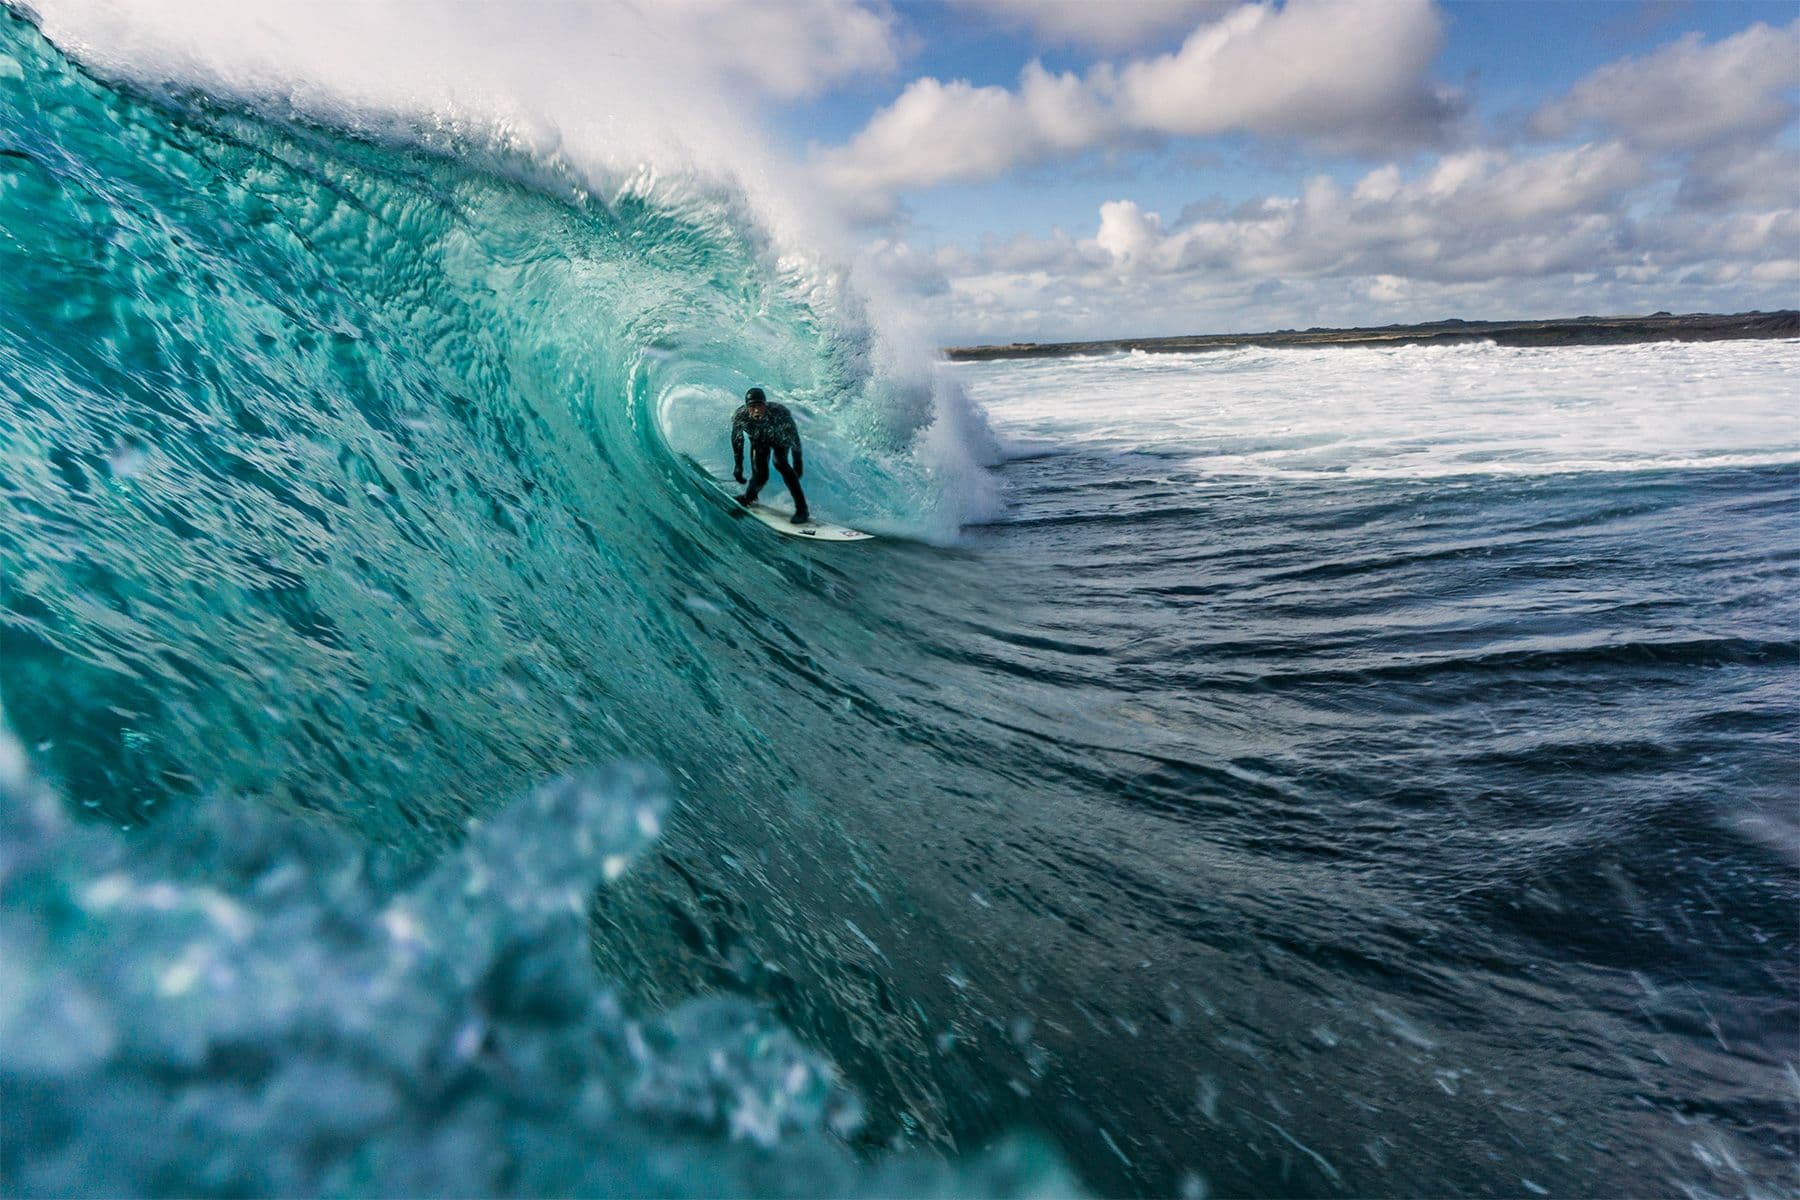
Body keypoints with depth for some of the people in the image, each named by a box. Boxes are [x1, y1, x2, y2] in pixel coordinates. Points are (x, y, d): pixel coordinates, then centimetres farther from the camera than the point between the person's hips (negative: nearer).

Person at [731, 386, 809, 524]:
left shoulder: (780, 413, -41)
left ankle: (802, 509, -27)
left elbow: (794, 437, -25)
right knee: (760, 476, -11)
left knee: (779, 462, -29)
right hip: (758, 440, 2)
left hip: (779, 438, -2)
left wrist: (798, 462, -20)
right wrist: (738, 465, -8)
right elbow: (737, 439, -13)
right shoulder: (740, 417, -33)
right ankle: (749, 497, 28)